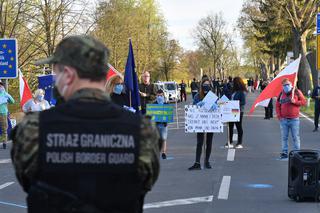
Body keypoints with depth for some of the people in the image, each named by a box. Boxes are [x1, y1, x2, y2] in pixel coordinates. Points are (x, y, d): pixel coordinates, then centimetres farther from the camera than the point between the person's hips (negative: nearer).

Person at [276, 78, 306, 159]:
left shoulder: (296, 92, 0)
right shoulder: (281, 94, 8)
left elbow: (304, 102, -1)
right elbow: (277, 105, 12)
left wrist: (295, 102, -16)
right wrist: (279, 116, 1)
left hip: (294, 119, -2)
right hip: (283, 119, 3)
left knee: (296, 137, 1)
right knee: (284, 137, 6)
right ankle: (284, 152, 13)